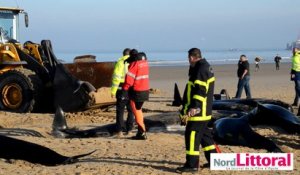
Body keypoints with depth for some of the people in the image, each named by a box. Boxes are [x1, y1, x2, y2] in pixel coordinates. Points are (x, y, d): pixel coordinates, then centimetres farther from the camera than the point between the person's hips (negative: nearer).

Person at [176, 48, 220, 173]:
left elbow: (200, 91, -25)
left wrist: (194, 107, -28)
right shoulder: (205, 67, 16)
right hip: (204, 111, 11)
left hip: (198, 111, -11)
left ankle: (192, 165, -5)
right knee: (204, 134, 18)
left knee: (192, 135, -7)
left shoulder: (201, 69, -17)